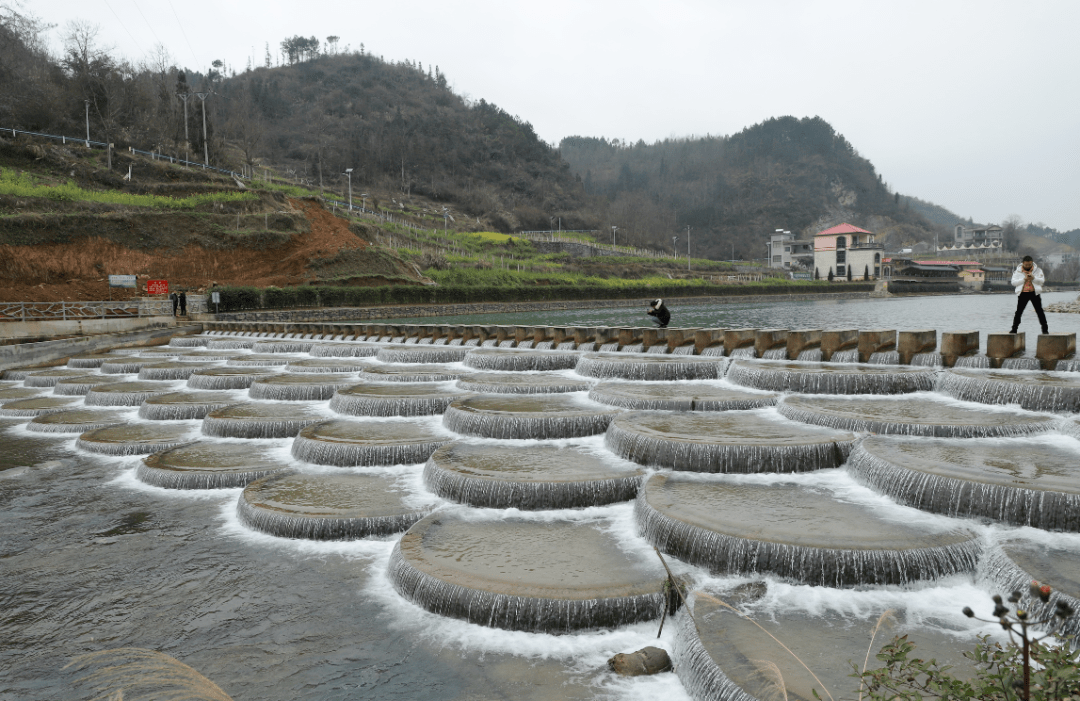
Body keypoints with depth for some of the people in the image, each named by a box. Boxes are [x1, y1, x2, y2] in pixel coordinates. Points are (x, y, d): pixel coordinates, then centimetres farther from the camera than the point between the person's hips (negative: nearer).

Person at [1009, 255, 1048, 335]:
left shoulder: (1037, 270, 5)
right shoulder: (1017, 271, 3)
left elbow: (1042, 280, -1)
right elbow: (1013, 282, -3)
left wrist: (1033, 278, -19)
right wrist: (1024, 279, -16)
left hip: (1035, 293, 0)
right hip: (1023, 293, 0)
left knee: (1040, 311, 0)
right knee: (1018, 312, -3)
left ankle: (1045, 329, 6)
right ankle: (1014, 329, 3)